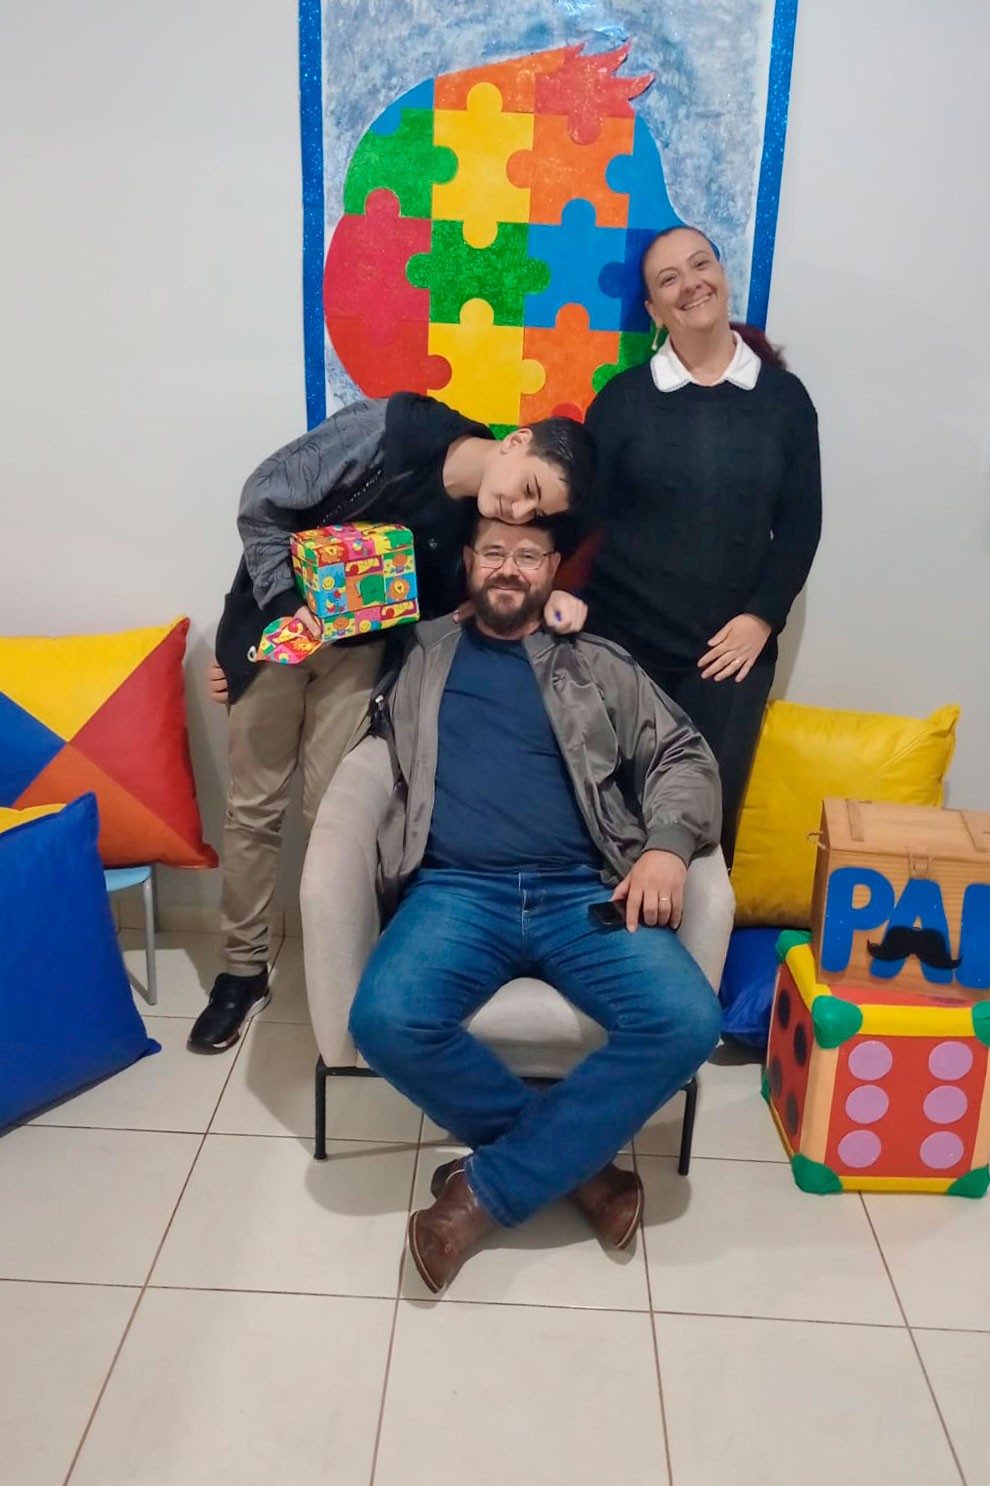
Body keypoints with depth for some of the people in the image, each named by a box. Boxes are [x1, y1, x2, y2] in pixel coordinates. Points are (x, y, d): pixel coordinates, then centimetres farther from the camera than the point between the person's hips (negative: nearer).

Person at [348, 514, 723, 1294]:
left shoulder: (598, 665, 18)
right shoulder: (418, 652, 20)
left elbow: (683, 756, 13)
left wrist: (667, 846, -5)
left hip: (584, 893, 1)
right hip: (456, 891, 0)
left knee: (685, 1022, -26)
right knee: (387, 1021, -31)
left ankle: (485, 1191, -12)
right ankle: (575, 1161, -8)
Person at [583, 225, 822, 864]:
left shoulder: (783, 397, 7)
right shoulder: (623, 398, 3)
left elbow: (801, 522, 6)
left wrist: (762, 617, -4)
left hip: (732, 649, 1)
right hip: (620, 641, 0)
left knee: (710, 809, 2)